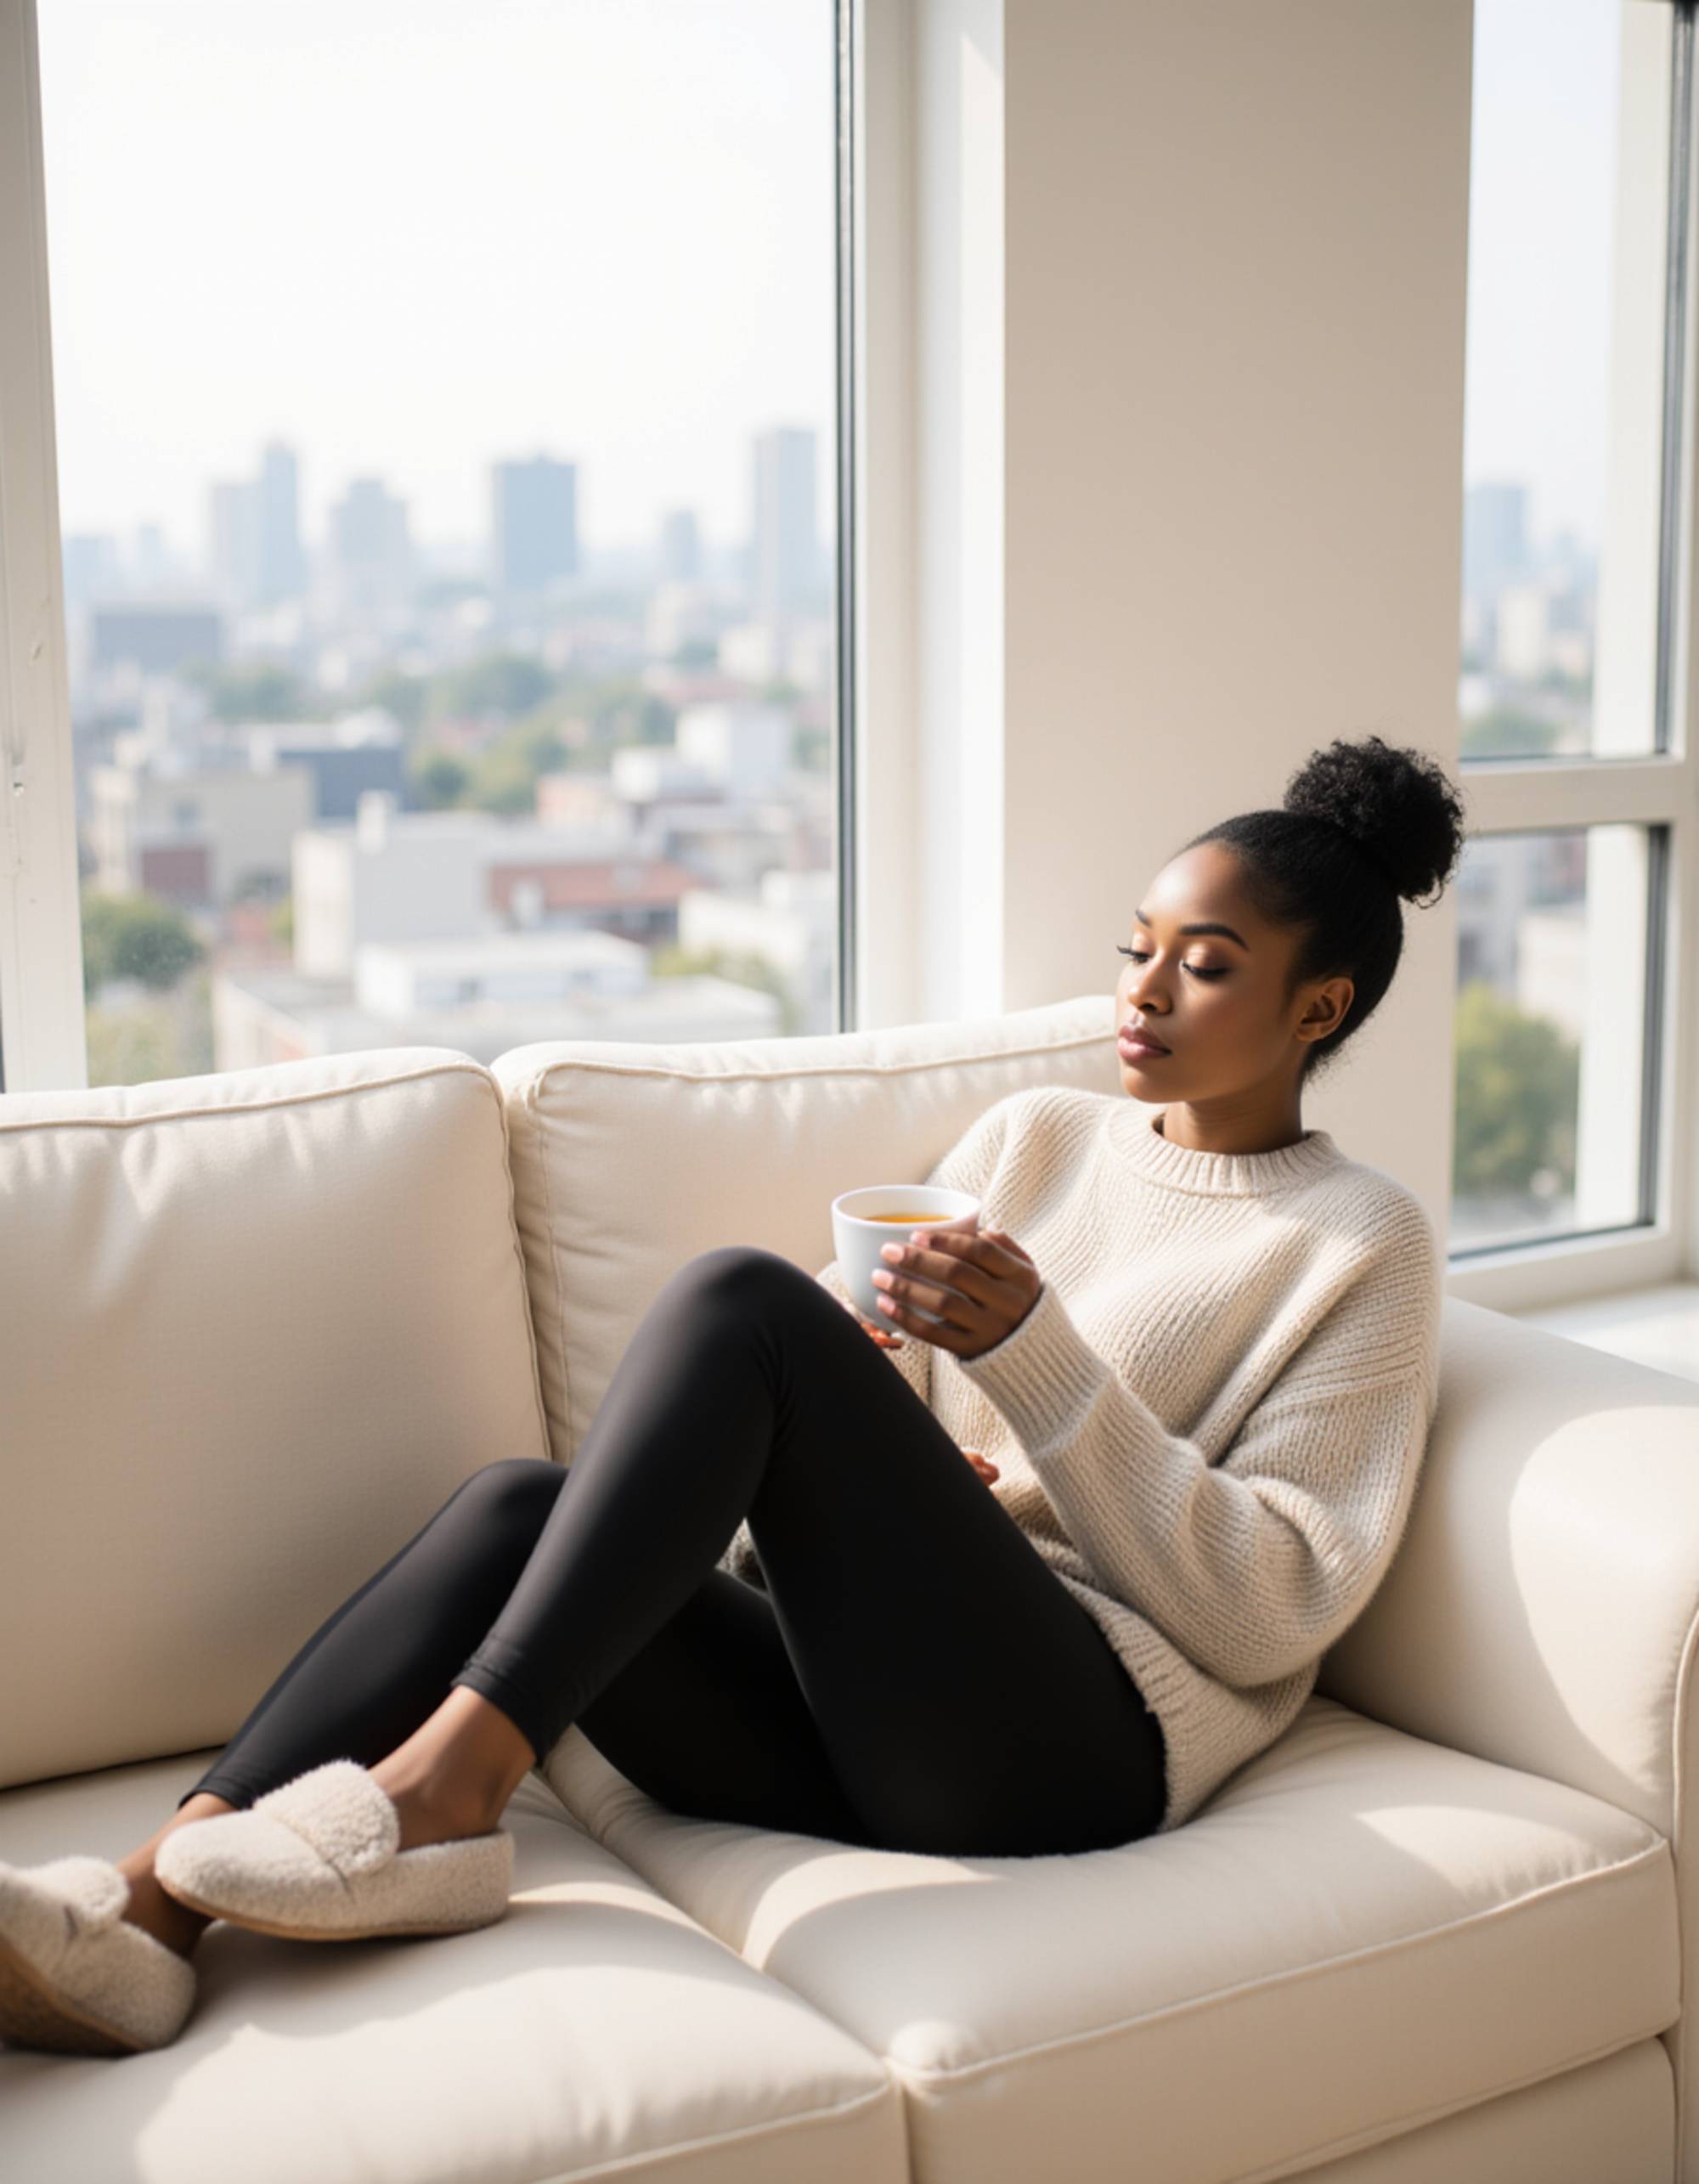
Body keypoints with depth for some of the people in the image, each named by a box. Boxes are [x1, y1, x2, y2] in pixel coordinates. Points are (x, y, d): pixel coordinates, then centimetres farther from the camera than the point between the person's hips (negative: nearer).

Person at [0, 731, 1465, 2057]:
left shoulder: (1364, 1246, 4)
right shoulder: (1035, 1135, 21)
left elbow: (1268, 1613, -6)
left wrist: (1031, 1347, -14)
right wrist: (854, 1480, -4)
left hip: (1076, 1741, -6)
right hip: (850, 1718, 6)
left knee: (742, 1296, -23)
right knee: (519, 1503, -20)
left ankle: (446, 1779, -24)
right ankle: (150, 1910, -30)